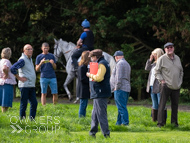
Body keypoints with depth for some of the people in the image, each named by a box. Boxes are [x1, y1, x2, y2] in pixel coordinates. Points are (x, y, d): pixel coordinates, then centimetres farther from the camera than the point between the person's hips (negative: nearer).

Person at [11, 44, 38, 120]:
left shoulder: (30, 59, 16)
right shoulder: (22, 60, -12)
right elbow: (12, 68, -23)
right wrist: (19, 78, -16)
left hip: (31, 85, 9)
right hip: (25, 85, -9)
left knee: (34, 103, 8)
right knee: (24, 104, -4)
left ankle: (32, 119, 14)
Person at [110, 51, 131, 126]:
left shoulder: (120, 64, -10)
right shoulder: (127, 64, 21)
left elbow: (119, 77, -19)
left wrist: (117, 87, -14)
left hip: (120, 89, -10)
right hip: (126, 88, 10)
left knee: (121, 107, -10)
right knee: (122, 107, 13)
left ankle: (125, 123, -12)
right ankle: (119, 123, 17)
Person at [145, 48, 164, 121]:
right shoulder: (154, 63, 15)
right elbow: (147, 68, 20)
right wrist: (150, 60, 10)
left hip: (159, 87, -9)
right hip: (152, 86, 9)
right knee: (154, 104, 14)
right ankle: (154, 119, 21)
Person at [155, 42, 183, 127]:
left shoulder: (177, 58, 13)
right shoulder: (162, 59, -3)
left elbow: (181, 71, 22)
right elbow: (157, 72, -1)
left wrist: (180, 81, 11)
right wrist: (162, 81, -10)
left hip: (176, 87, 5)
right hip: (166, 86, -5)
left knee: (175, 105, 7)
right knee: (162, 104, -6)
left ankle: (174, 122, 16)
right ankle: (160, 123, -4)